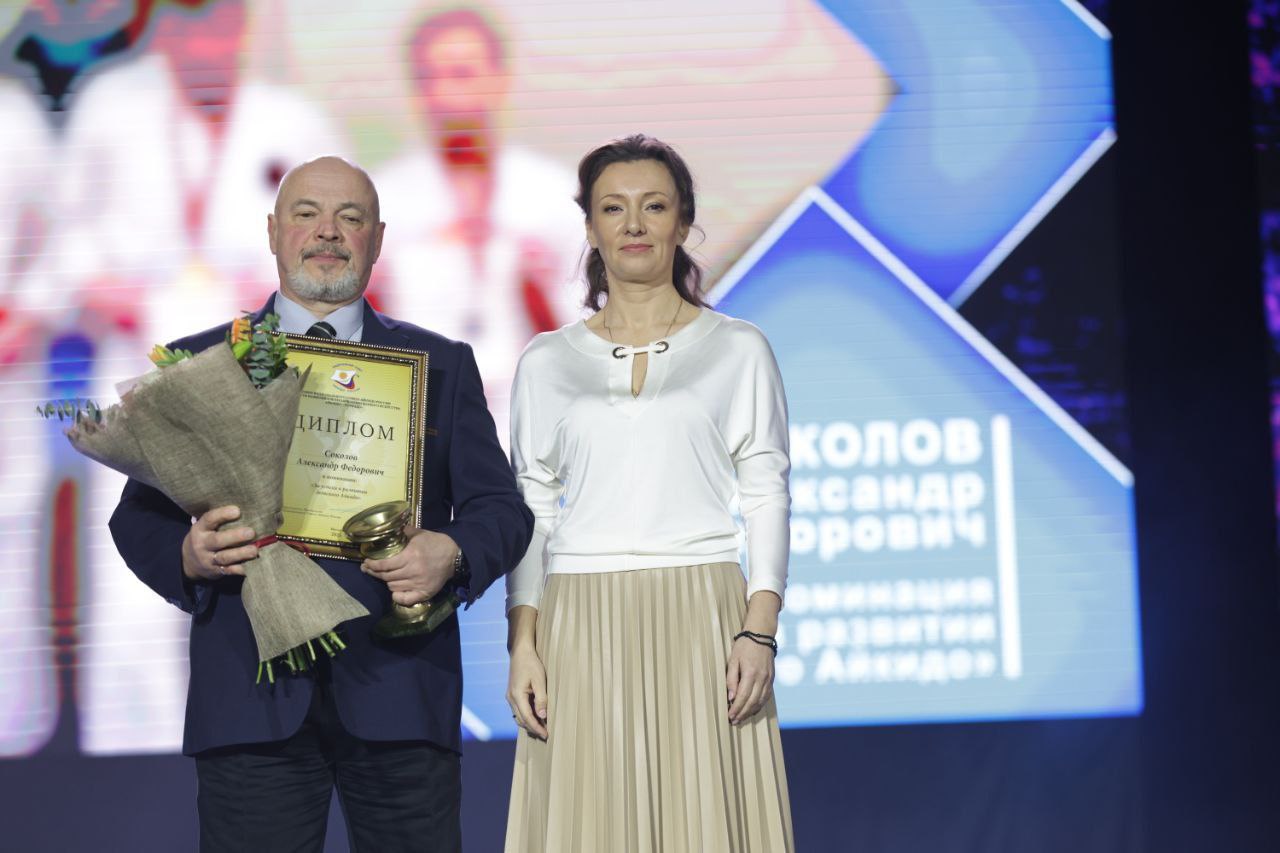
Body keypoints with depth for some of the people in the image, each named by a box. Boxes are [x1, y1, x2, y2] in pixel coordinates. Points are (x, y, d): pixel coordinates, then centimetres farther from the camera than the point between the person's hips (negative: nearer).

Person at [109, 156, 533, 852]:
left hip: (399, 696, 1)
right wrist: (188, 555, -15)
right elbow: (138, 515, 8)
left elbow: (501, 508, 8)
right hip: (249, 698, 0)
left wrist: (454, 554, -15)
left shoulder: (442, 366, 13)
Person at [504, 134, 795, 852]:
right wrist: (523, 644, -1)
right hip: (582, 627, 1)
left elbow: (767, 497, 4)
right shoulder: (547, 362, 12)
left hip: (702, 623, -1)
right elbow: (530, 513, 10)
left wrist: (759, 630, -8)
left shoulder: (739, 349, 8)